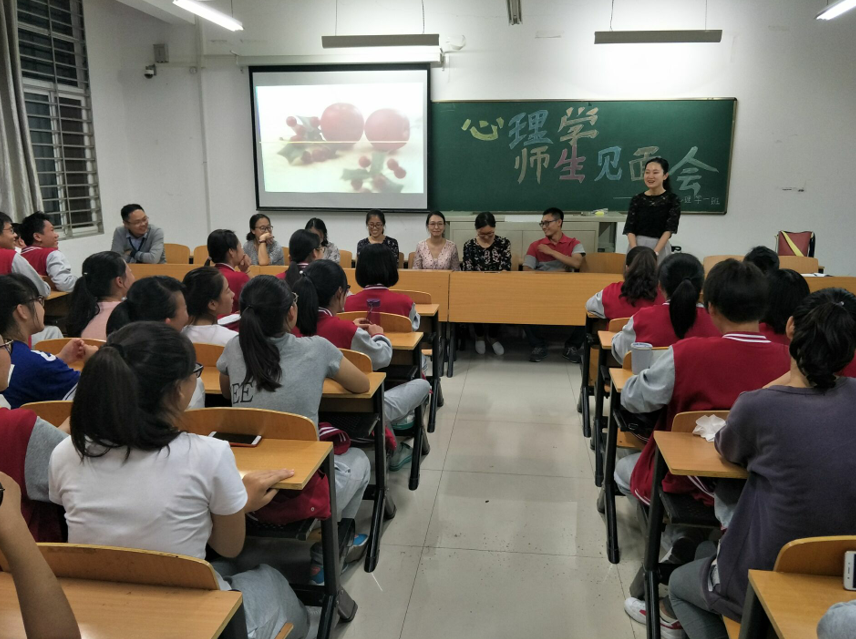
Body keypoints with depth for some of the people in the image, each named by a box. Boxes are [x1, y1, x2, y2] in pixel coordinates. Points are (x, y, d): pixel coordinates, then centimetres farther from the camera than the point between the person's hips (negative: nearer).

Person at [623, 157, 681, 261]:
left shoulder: (673, 200, -1)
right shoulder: (637, 199, 4)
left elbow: (669, 230, -8)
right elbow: (630, 229, -1)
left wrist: (655, 253, -19)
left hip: (660, 249, -1)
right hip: (636, 246, 2)